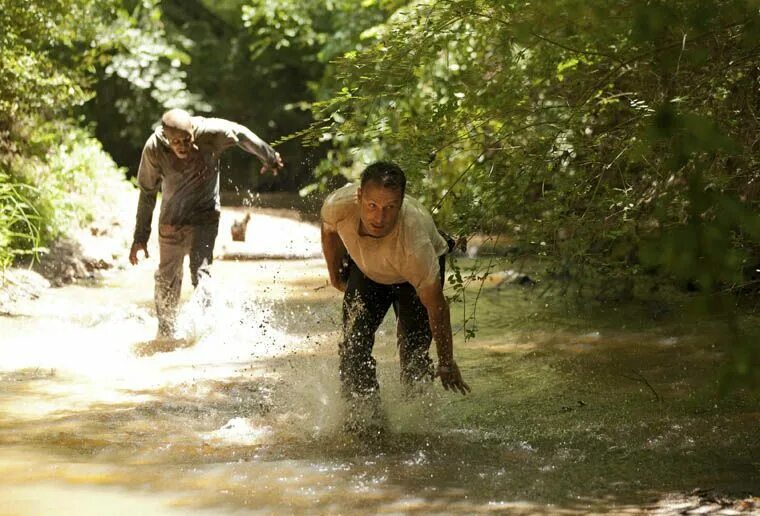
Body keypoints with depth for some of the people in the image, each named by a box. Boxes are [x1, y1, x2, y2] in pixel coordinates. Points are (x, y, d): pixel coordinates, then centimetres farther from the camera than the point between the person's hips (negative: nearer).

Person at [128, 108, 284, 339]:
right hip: (170, 219, 2)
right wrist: (141, 235, -5)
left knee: (200, 271, -22)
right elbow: (147, 192, -8)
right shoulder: (154, 149, -22)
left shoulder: (209, 132, -26)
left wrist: (269, 157, 5)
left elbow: (241, 134, -6)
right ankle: (166, 333, 34)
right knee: (166, 280, 14)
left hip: (204, 217, -2)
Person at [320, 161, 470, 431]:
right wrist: (335, 274, 7)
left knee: (414, 354, -13)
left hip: (416, 277, -3)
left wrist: (447, 364, -20)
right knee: (354, 344, -11)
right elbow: (329, 230, -7)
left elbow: (435, 305, -31)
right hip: (366, 269, 3)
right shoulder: (339, 204, -37)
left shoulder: (415, 244, -46)